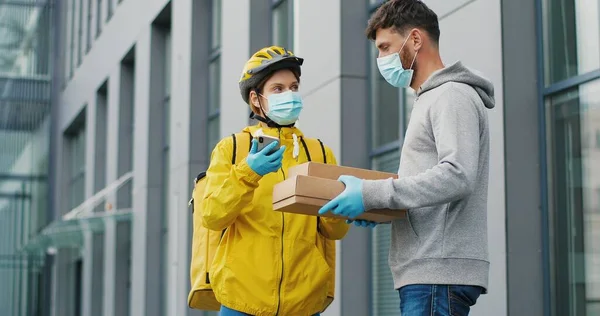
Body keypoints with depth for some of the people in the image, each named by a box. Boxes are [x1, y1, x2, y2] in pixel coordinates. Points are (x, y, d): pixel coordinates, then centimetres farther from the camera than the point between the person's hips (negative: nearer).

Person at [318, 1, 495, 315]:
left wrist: (370, 194, -20)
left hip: (440, 272, -10)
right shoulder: (429, 101, 23)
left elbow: (457, 176, -20)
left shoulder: (453, 95, -7)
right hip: (425, 273, 10)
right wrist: (376, 207, 8)